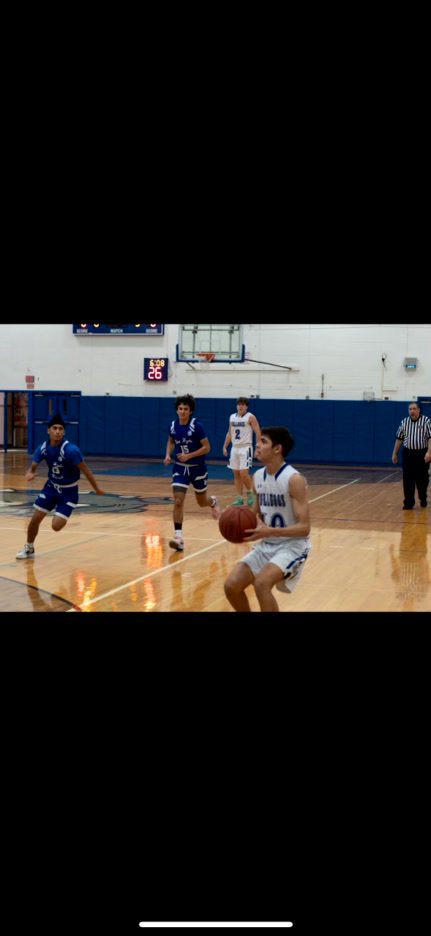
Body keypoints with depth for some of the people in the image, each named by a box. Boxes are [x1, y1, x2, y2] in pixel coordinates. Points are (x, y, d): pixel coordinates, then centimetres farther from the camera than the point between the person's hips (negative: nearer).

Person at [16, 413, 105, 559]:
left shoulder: (71, 450, -28)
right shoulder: (43, 448, -12)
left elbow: (85, 469, -19)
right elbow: (33, 467, -3)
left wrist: (97, 488, -13)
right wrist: (30, 474, -27)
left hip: (68, 492, -4)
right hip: (51, 487, 4)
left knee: (56, 526, -14)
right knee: (35, 519, 4)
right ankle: (29, 548, 29)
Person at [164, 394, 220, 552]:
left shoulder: (197, 426, -18)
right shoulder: (173, 425, -5)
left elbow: (207, 448, -15)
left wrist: (189, 456, -25)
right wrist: (168, 455, -2)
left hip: (197, 467, -2)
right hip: (179, 468, 2)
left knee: (202, 502, 16)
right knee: (178, 501, -13)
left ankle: (213, 502, 54)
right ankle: (178, 536, -12)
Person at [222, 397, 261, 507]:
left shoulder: (250, 417, -6)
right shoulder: (232, 417, 11)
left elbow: (258, 433, -8)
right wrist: (225, 446, 14)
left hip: (246, 448, -6)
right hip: (235, 448, 6)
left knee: (243, 473, -14)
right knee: (236, 473, 5)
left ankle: (250, 493, 6)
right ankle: (239, 498, 11)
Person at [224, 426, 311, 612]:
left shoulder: (294, 480, -19)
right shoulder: (257, 477, 3)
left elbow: (304, 527, -21)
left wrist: (270, 531, -33)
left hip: (293, 546, -7)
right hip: (267, 545, 7)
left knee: (262, 583, -29)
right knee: (231, 585, -6)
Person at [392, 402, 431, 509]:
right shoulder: (404, 422, 6)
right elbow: (399, 439, 12)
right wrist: (395, 454, 12)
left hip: (422, 454, -2)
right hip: (408, 454, 2)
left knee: (422, 479, 6)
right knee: (408, 479, -1)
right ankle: (409, 503, 4)